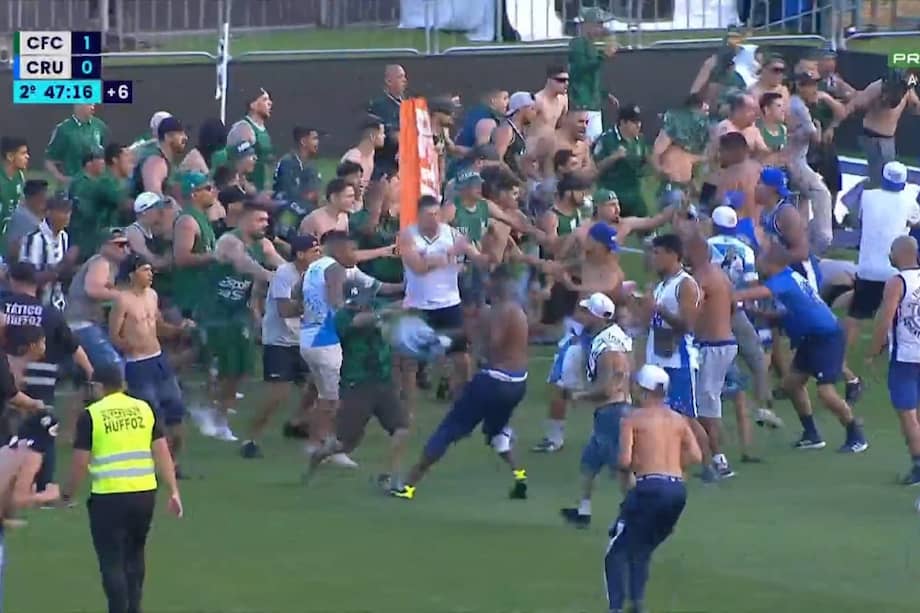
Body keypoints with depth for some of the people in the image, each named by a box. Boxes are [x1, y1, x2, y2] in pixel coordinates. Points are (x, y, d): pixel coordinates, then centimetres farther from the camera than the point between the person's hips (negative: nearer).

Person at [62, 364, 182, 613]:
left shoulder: (91, 415, -5)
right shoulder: (144, 409, 6)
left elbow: (80, 462, -5)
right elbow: (162, 452, 4)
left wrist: (68, 493, 10)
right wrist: (173, 491, 7)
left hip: (108, 496, -5)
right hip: (144, 492, 5)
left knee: (112, 561, 3)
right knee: (134, 554, 22)